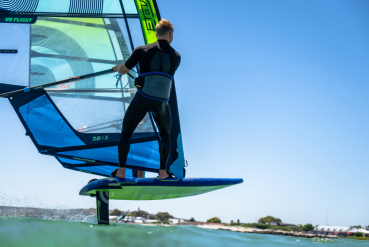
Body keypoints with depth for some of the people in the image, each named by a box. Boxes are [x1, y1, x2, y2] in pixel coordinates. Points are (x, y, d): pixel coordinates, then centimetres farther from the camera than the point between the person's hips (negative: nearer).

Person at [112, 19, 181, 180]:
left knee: (126, 133, 16)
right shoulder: (176, 56, 8)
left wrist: (117, 67, 36)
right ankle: (163, 172, 15)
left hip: (141, 99, -1)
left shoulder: (142, 50, 1)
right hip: (161, 103, 2)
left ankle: (121, 172, 9)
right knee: (165, 135, 24)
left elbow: (123, 71, 11)